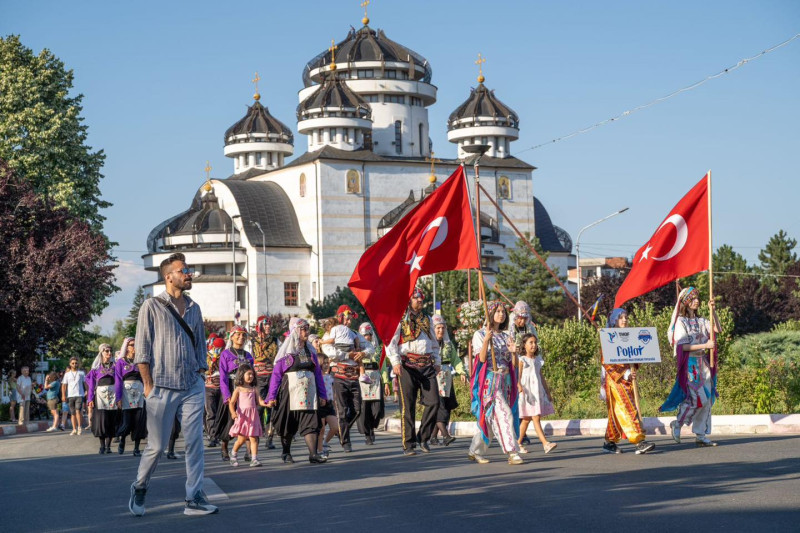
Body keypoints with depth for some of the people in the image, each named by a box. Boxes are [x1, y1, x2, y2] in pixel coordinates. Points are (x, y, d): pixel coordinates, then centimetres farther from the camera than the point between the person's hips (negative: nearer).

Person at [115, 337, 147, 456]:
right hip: (126, 394, -3)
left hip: (140, 393, 3)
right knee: (126, 421, -6)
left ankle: (136, 449, 6)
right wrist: (118, 398, -8)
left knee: (139, 421, -2)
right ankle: (122, 441, 25)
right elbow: (118, 381, -1)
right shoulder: (121, 362, 4)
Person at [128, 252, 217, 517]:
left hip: (192, 388, 4)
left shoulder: (194, 309, 13)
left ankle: (194, 499, 2)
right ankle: (139, 488, 24)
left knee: (195, 443, -1)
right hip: (163, 388, -4)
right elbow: (142, 349, -4)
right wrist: (148, 384, -9)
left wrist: (201, 375, 8)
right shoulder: (152, 306, -2)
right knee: (156, 446, 1)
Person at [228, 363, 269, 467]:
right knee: (241, 439, -1)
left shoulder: (254, 390, 12)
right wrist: (233, 413, -19)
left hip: (253, 417, 3)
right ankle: (233, 455, 25)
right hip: (242, 416, -3)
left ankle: (254, 459, -7)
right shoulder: (238, 389, 2)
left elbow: (260, 401, 7)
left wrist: (267, 404, -14)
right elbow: (231, 403, -2)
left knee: (253, 438, -5)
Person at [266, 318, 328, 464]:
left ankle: (313, 454, -12)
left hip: (308, 394, 3)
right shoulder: (286, 351, -1)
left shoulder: (310, 351, 11)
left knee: (311, 422, -7)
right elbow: (276, 374, -3)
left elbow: (318, 373, 14)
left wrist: (322, 395, 10)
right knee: (288, 424, 6)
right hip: (290, 391, -3)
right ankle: (286, 453, 21)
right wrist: (272, 396, -8)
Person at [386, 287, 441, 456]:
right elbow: (391, 342, -5)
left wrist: (437, 361, 21)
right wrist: (395, 362, -17)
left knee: (433, 402, -4)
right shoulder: (400, 319, 2)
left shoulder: (427, 319, 20)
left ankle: (423, 437, 11)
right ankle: (408, 445, 2)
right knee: (408, 406, -4)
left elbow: (434, 342, 30)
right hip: (408, 365, -5)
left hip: (427, 366, 5)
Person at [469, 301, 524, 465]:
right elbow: (482, 358, -11)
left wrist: (513, 352, -7)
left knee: (489, 419, 7)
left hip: (505, 380, 6)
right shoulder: (480, 335, 1)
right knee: (504, 414, -17)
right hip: (489, 380, -6)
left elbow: (512, 364, 14)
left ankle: (476, 452, 19)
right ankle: (512, 453, -21)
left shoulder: (506, 337, 17)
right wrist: (487, 339, -22)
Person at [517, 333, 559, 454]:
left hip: (538, 392, 7)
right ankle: (545, 443, -21)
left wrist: (547, 391, 20)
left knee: (527, 419, 9)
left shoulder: (538, 360, 15)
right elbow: (518, 376, -11)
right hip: (527, 392, -7)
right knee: (535, 418, -13)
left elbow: (541, 376, 20)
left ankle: (518, 444, 16)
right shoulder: (522, 360, -3)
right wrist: (519, 386, -30)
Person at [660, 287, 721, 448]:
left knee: (707, 400, 3)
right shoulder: (681, 322, -4)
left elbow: (718, 329, 3)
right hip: (690, 364, -7)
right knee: (698, 398, -14)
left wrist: (712, 310, -3)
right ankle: (677, 424, 5)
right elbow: (682, 346, -14)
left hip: (703, 363, 7)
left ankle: (701, 436, 7)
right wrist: (705, 345, -19)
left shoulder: (701, 321, 15)